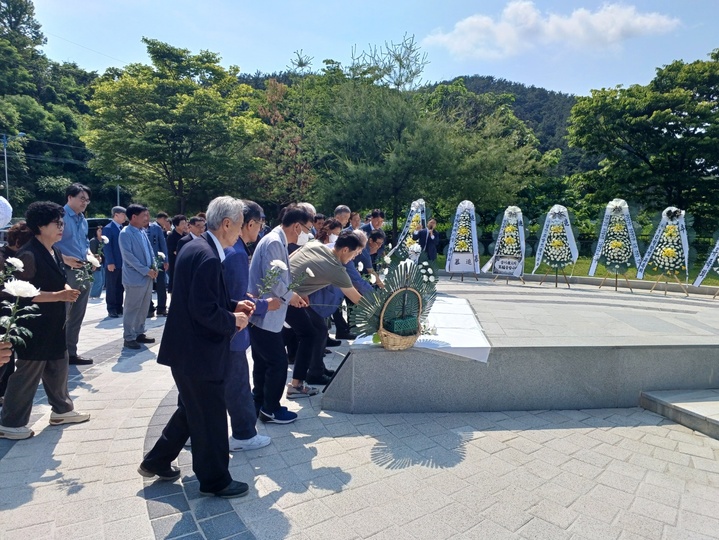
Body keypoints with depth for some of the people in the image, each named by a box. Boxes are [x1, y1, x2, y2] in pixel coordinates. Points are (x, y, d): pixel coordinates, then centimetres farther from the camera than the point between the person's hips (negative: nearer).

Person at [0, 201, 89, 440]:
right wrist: (59, 296, -25)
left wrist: (67, 289, 0)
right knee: (27, 374, 3)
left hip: (54, 323, 9)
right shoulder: (28, 255, -19)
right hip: (34, 326, -9)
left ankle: (62, 410, 34)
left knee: (58, 368, 18)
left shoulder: (55, 252, 9)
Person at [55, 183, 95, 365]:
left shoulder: (83, 220, 15)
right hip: (66, 272, -8)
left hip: (83, 273, 8)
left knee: (77, 316, 14)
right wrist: (65, 259, -24)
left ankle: (71, 352, 24)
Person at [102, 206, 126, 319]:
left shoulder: (122, 228, 15)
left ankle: (119, 308, 18)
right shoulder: (108, 228, -7)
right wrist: (110, 262, -18)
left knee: (120, 287, 10)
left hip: (122, 263, 7)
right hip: (113, 264, -7)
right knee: (111, 288, 1)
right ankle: (111, 310, 7)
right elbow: (107, 247, -13)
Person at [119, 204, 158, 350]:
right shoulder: (125, 233, -12)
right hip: (135, 278, -8)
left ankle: (139, 333, 25)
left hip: (147, 277, 8)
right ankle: (129, 338, 8)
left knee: (144, 307, 14)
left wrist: (153, 267, 1)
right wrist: (146, 270, -17)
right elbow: (128, 256, -18)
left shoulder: (143, 232, 11)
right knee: (132, 309, -1)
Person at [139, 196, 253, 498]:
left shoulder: (195, 248, 8)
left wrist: (233, 306, 8)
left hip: (187, 348, 10)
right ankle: (215, 480, 25)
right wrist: (233, 321, -12)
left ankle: (156, 462, 40)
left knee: (191, 410, 26)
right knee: (210, 418, 7)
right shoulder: (208, 257, -24)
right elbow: (205, 310, -27)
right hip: (200, 352, -10)